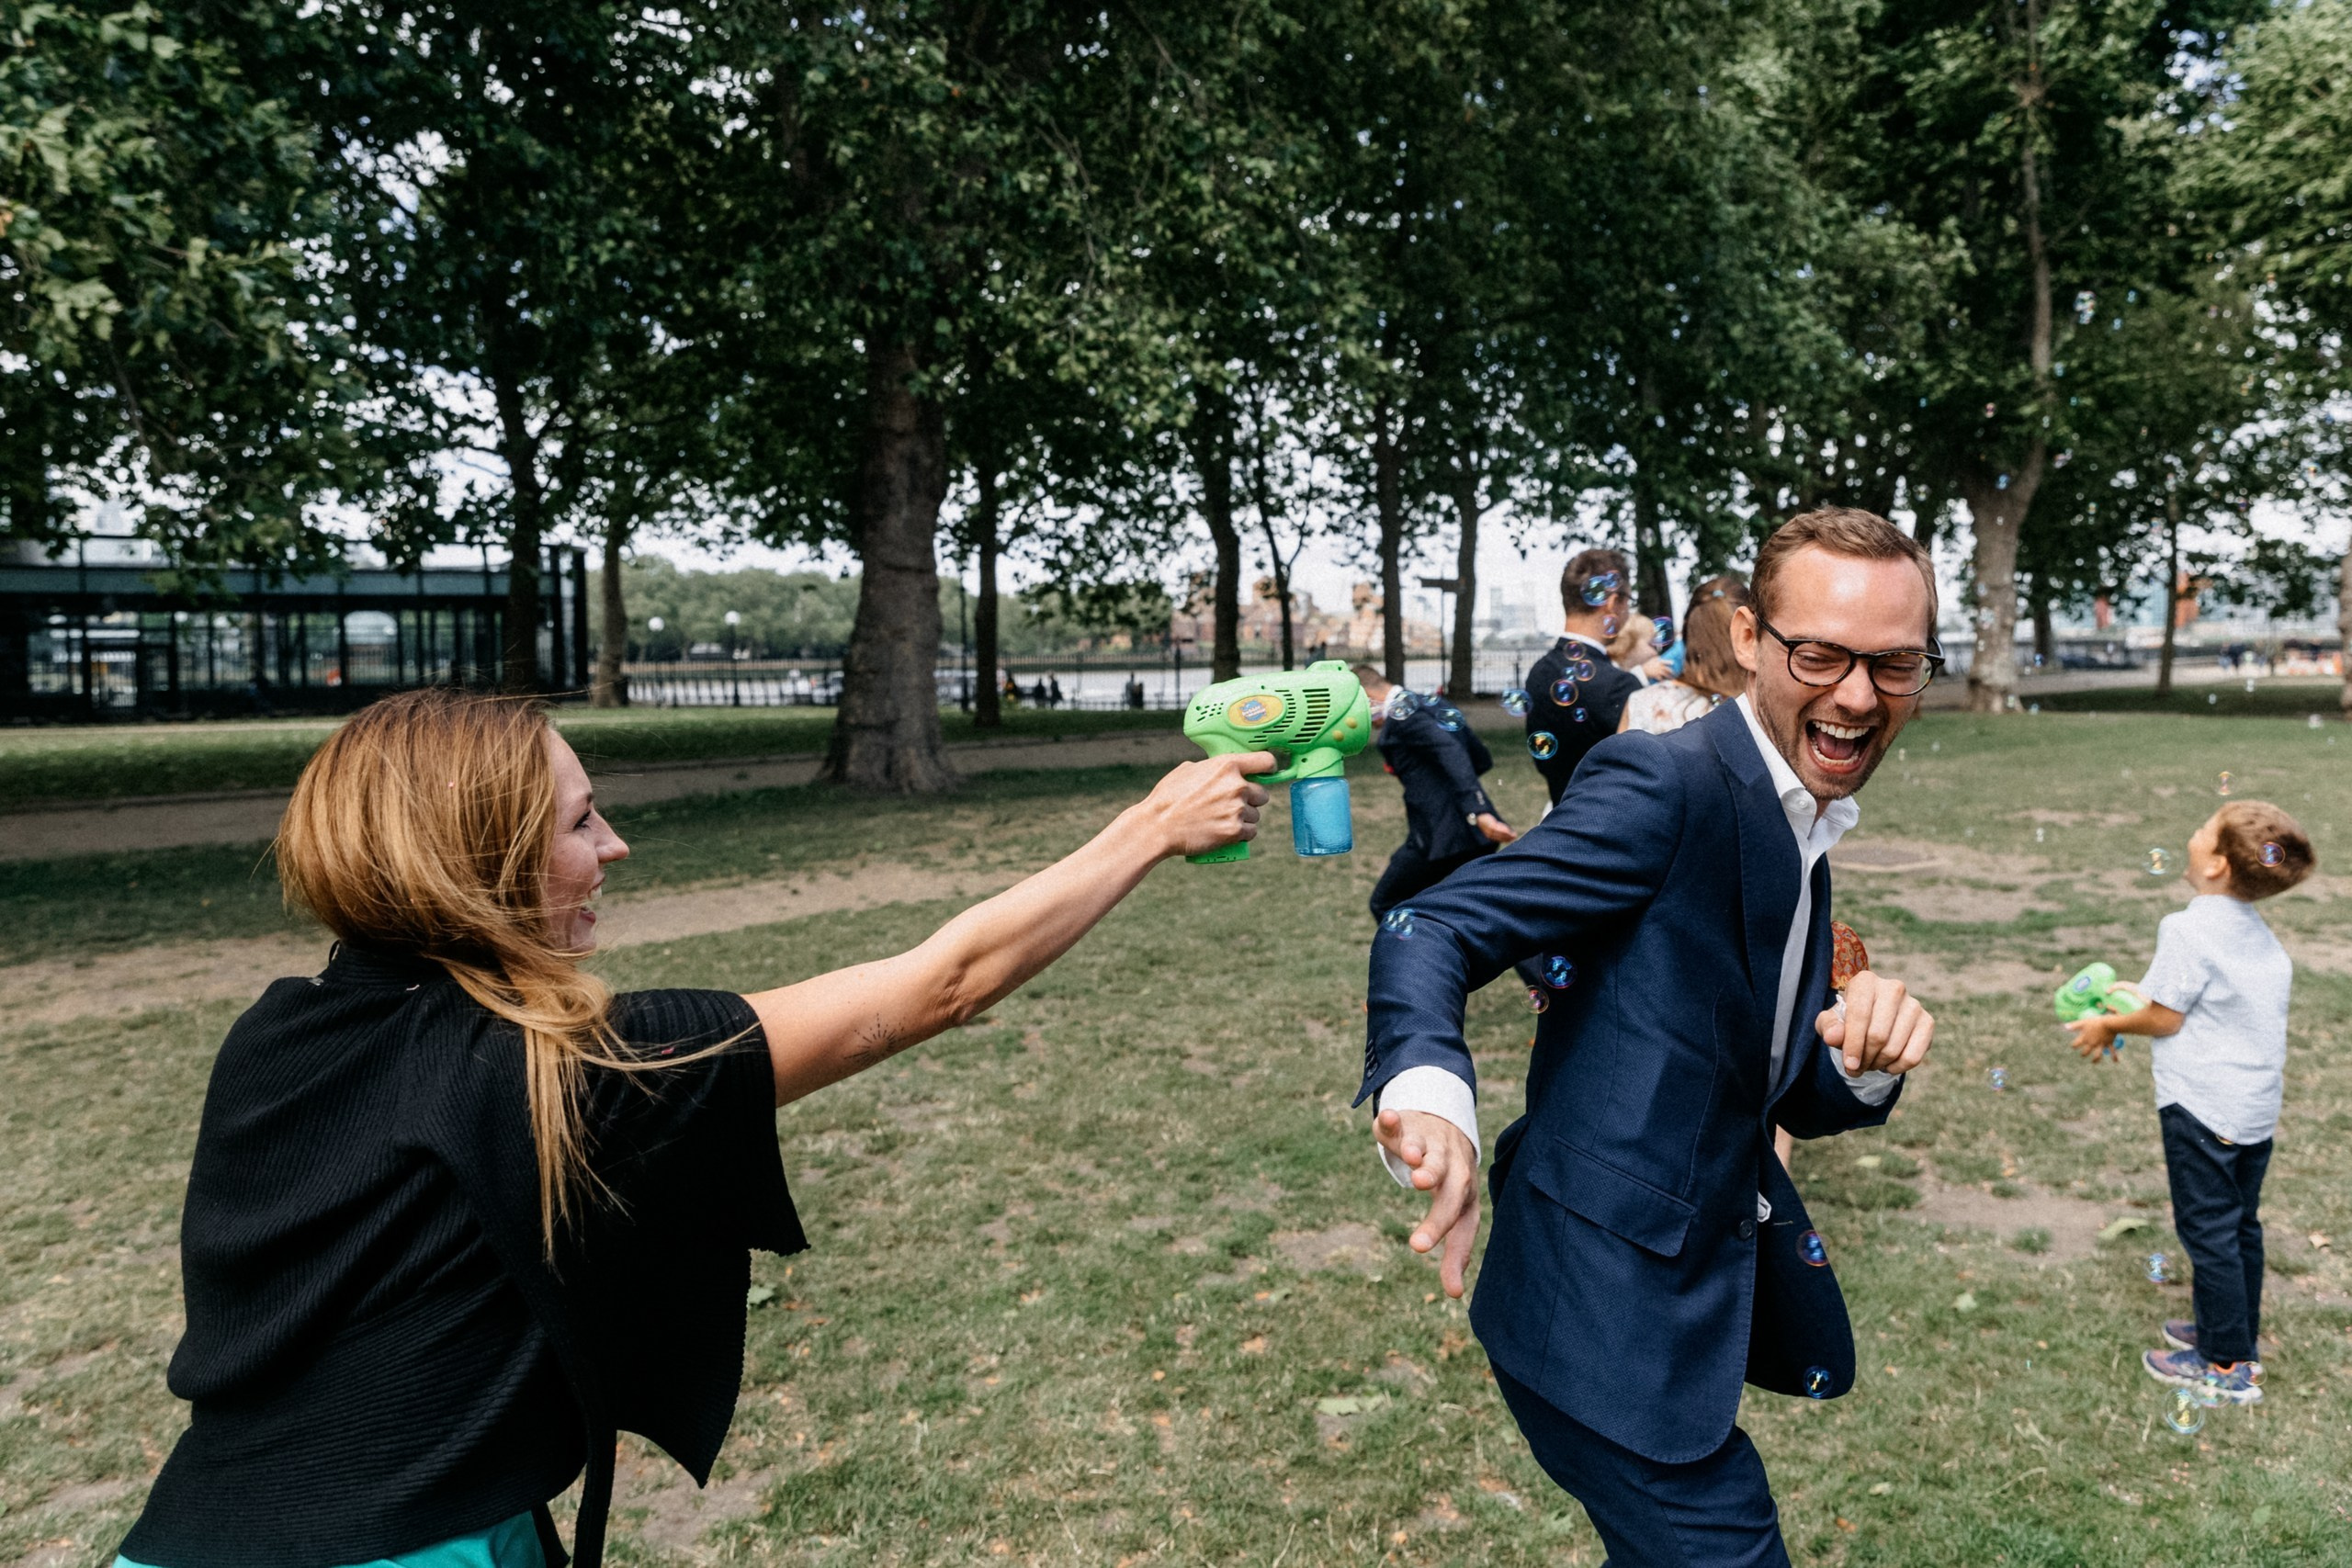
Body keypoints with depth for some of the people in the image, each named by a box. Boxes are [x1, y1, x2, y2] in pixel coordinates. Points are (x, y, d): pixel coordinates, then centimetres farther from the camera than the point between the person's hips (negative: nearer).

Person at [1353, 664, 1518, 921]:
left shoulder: (1401, 714, -8)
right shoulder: (1437, 705, 19)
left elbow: (1451, 752, -23)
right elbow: (1483, 759, 24)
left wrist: (1478, 812, -32)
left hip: (1441, 835, -8)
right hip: (1478, 834, 8)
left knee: (1386, 905, 10)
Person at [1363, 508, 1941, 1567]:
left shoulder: (1806, 841, 11)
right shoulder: (1663, 782, -17)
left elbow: (1802, 1100, 14)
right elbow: (1431, 934, -24)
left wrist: (1869, 1060, -9)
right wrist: (1428, 1092, -45)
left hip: (1716, 1288, 9)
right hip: (1614, 1316, -9)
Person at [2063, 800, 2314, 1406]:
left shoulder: (2189, 929, -21)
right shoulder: (2256, 931, 6)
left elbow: (2165, 1018, -15)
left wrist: (2108, 1025, 1)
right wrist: (2132, 1011, 18)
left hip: (2203, 1106, -8)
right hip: (2258, 1105, 8)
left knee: (2208, 1229, 2)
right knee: (2240, 1224, 19)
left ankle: (2227, 1366, 11)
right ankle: (2238, 1335, 32)